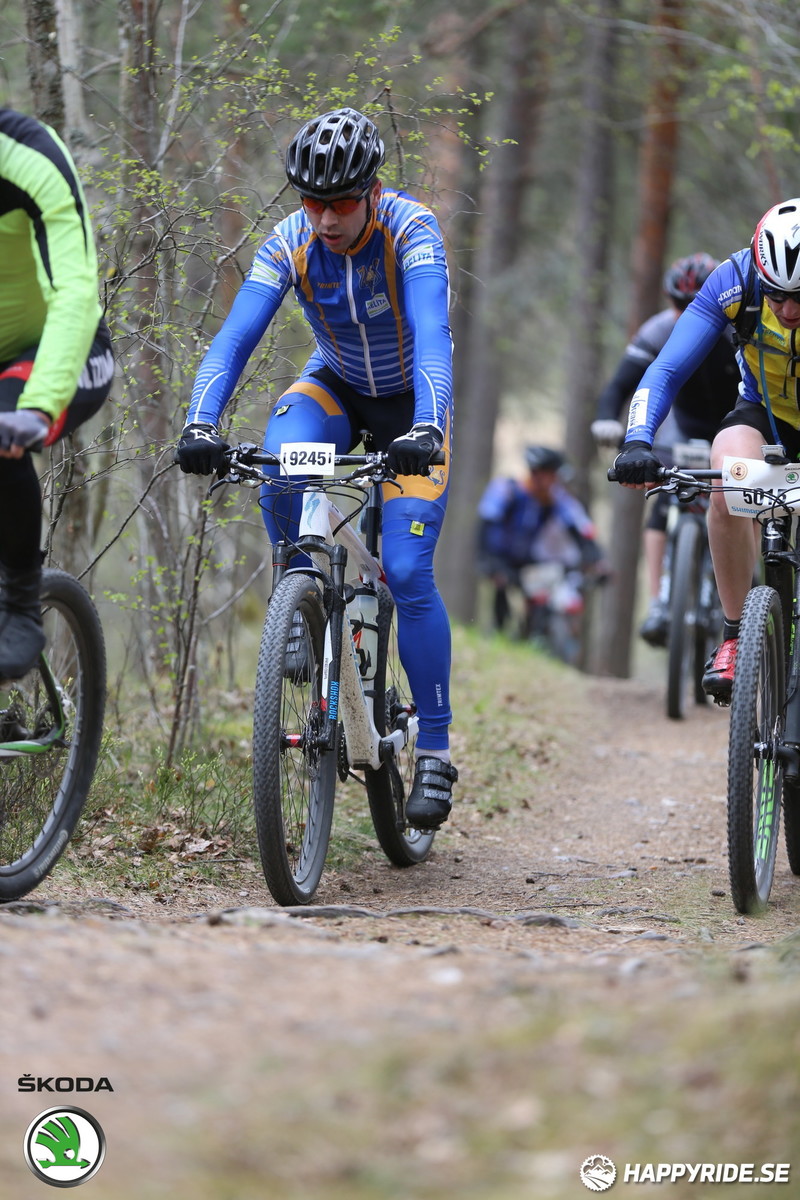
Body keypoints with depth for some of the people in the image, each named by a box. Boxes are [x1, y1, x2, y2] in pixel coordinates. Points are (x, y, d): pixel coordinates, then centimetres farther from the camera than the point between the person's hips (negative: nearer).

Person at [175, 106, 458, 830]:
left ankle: (435, 750, -6)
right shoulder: (289, 244, -21)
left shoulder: (411, 228, -29)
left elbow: (431, 336, -42)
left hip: (409, 401, -2)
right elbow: (236, 337, -29)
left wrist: (428, 425, -59)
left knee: (407, 571, -17)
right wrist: (201, 423, -46)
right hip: (336, 389, 3)